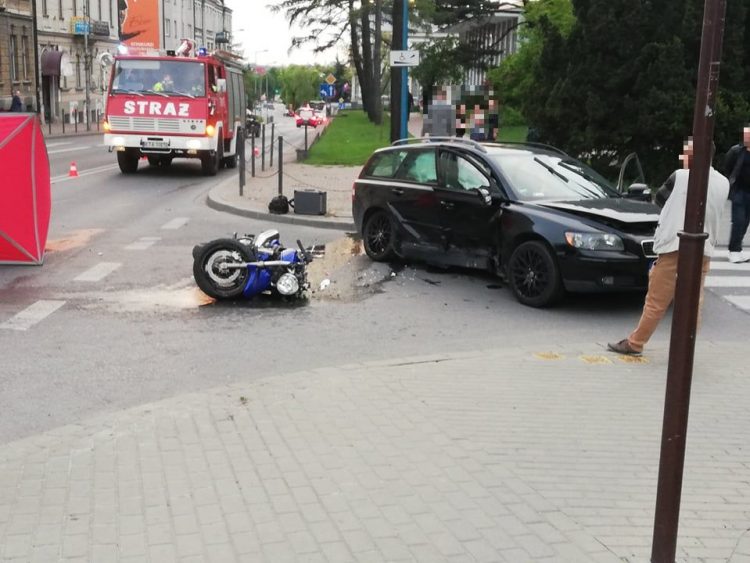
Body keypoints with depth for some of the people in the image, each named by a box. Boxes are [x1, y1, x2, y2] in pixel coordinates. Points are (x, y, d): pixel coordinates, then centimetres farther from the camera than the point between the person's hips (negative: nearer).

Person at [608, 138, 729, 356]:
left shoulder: (681, 177, -7)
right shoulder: (723, 183, 7)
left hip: (675, 247, -4)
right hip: (703, 251, 4)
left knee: (656, 301, 3)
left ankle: (634, 343, 12)